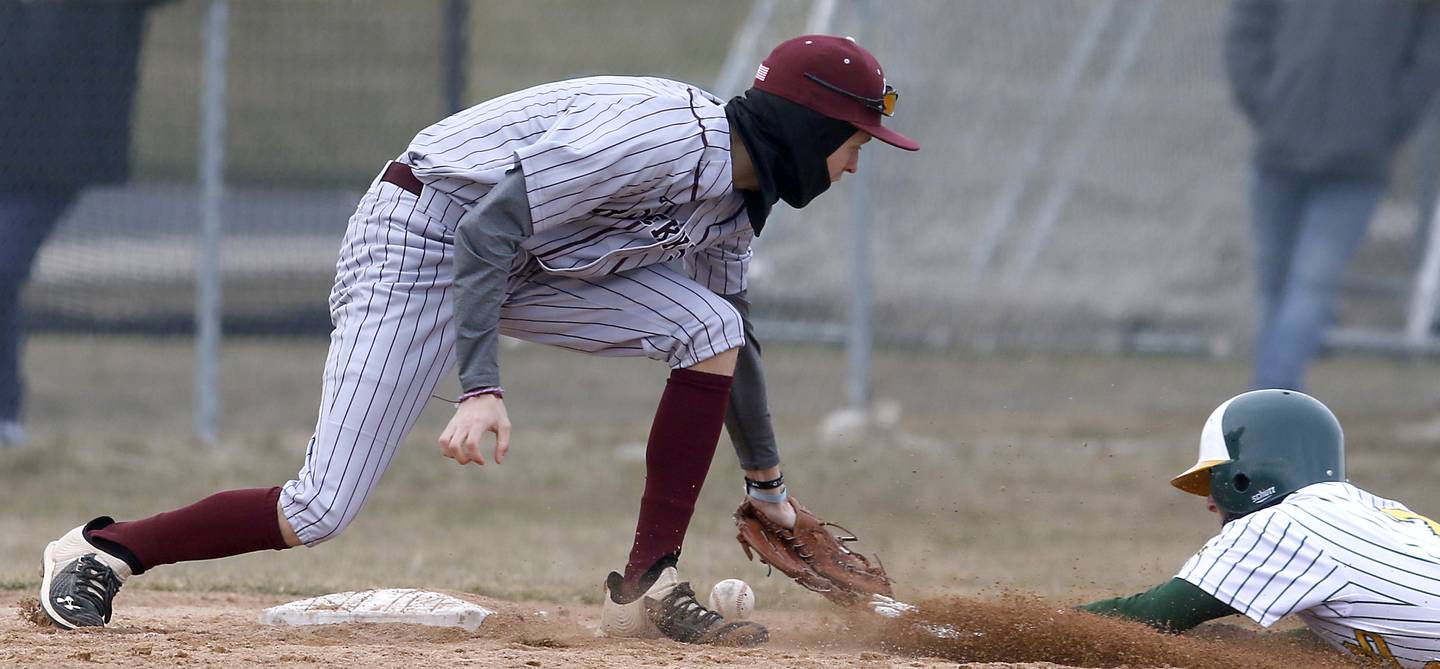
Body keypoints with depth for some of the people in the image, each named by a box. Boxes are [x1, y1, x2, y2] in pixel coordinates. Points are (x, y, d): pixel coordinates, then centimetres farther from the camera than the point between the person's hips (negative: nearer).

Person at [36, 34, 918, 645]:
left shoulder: (735, 198, 3)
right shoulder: (665, 137, -27)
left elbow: (735, 346, 21)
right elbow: (494, 225, -31)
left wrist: (767, 481, 29)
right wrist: (483, 388, -38)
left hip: (529, 264, 9)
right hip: (421, 237, -9)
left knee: (711, 329, -7)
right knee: (319, 514, -15)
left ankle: (647, 589, -4)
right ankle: (103, 552, 3)